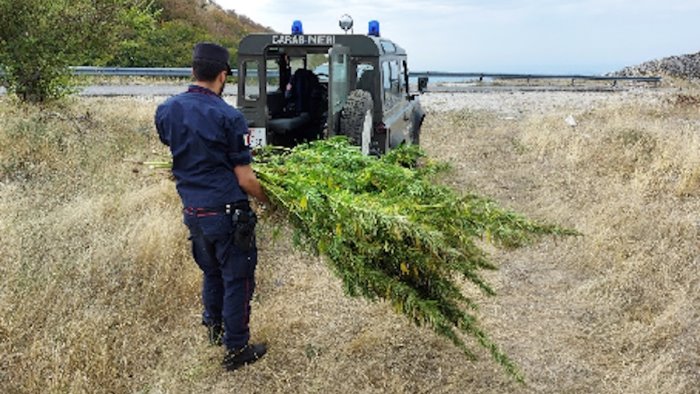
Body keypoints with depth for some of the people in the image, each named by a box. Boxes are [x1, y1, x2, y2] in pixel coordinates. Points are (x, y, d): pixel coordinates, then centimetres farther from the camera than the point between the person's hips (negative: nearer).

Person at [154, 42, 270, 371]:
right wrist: (268, 201, 3)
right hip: (227, 213, -6)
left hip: (192, 211, 6)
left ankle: (214, 327, 42)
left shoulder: (166, 111, 0)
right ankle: (236, 350, 18)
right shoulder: (228, 117, -17)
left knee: (211, 271, 26)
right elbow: (245, 179, -14)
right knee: (237, 279, 8)